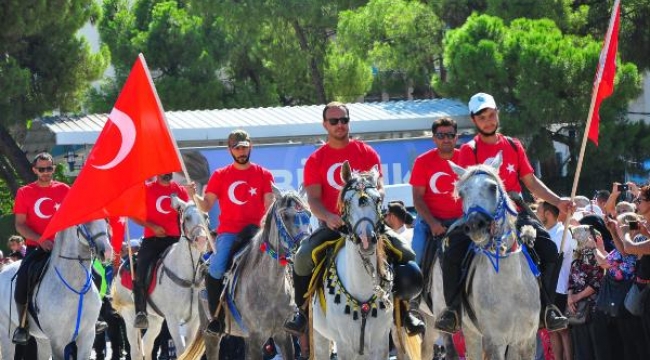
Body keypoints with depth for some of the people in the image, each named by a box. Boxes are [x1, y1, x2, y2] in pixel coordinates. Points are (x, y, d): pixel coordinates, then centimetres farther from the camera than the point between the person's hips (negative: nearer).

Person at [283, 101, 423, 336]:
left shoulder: (367, 153, 6)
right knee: (303, 257, -27)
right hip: (332, 225, 0)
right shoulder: (316, 160, 5)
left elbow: (379, 188, 1)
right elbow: (313, 199, -4)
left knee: (406, 254, -20)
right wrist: (328, 217, -25)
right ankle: (303, 311, -6)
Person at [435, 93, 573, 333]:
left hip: (514, 213, 3)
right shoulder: (469, 150, 4)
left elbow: (531, 182, 14)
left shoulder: (513, 146, 14)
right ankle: (453, 308, -10)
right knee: (452, 252, -26)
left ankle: (547, 307, -7)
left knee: (548, 248, -20)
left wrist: (557, 201, 1)